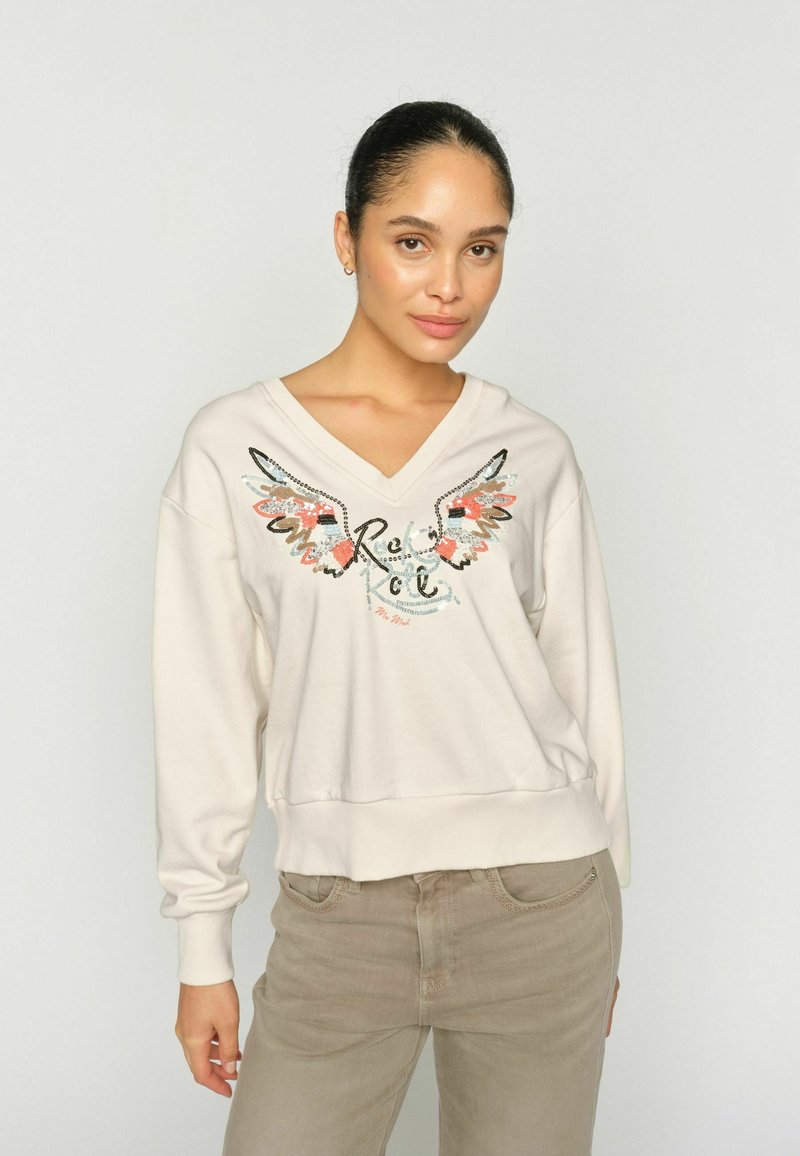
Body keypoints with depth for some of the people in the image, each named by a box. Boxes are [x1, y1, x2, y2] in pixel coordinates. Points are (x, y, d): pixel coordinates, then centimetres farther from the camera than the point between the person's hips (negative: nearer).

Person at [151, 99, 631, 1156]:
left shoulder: (533, 453, 2)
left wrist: (602, 926, 11)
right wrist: (203, 947, 3)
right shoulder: (232, 447, -2)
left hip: (539, 909, 1)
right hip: (337, 913, -1)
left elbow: (584, 687, 8)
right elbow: (206, 710, 1)